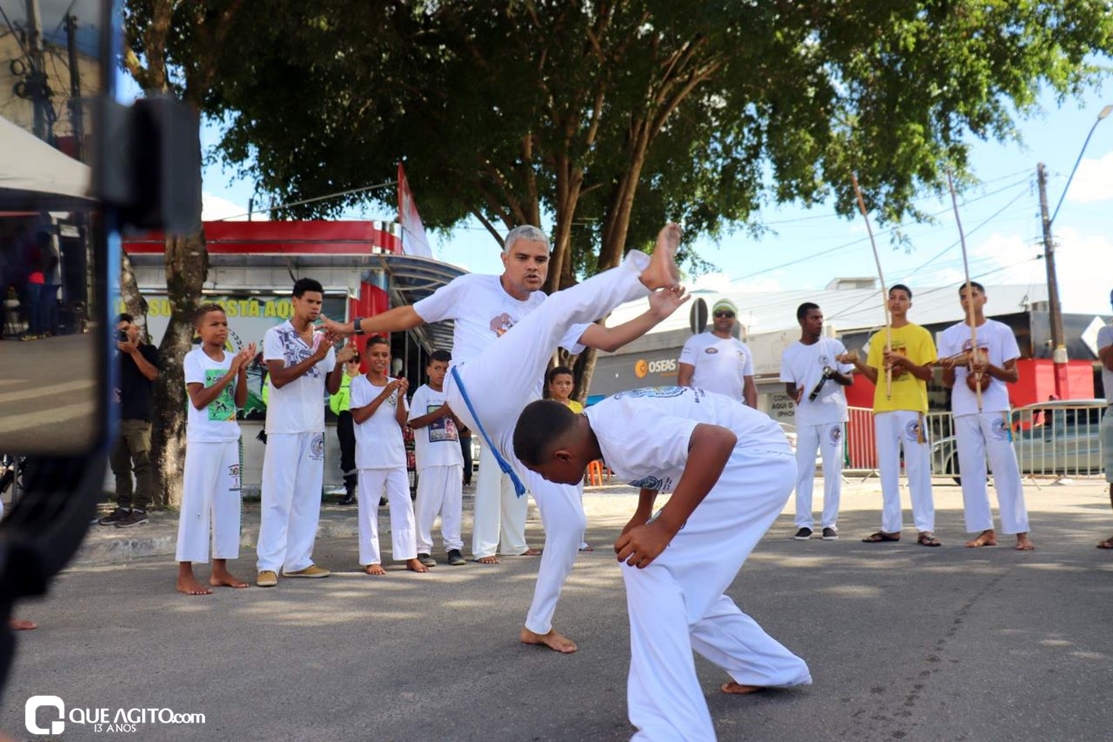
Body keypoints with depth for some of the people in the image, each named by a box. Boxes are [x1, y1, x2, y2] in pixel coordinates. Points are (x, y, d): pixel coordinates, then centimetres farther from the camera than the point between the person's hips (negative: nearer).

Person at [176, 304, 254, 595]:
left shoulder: (232, 358, 8)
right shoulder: (194, 358, -7)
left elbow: (240, 402, 4)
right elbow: (198, 400, -17)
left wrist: (242, 370, -8)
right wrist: (229, 373, -18)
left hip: (229, 440, 6)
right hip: (202, 440, -6)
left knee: (228, 501, 8)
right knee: (196, 503, -6)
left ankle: (220, 569, 16)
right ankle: (185, 574, -2)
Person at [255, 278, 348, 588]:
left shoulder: (324, 340, 11)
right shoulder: (276, 335, -3)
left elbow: (332, 388, 10)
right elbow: (278, 378, -15)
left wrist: (340, 362, -8)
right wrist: (315, 357, -20)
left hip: (314, 428, 6)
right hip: (284, 427, -6)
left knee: (308, 496, 6)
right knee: (278, 495, -7)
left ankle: (299, 560, 11)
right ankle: (269, 564, -5)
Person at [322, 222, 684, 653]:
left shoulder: (549, 312, 24)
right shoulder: (471, 289, 16)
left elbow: (607, 340, 10)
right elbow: (408, 317, 24)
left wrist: (653, 316, -5)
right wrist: (353, 326, 28)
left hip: (524, 421, 6)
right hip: (475, 394, -5)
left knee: (569, 520, -3)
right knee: (562, 306, -22)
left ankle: (537, 626, 12)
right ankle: (646, 275, -48)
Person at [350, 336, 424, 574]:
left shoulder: (395, 384, 10)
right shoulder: (359, 383, -1)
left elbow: (402, 422, 6)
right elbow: (358, 416, -10)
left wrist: (400, 398, -11)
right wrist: (383, 395, -15)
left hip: (396, 453, 4)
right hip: (370, 455, -4)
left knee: (403, 503, 3)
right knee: (369, 506, 0)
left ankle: (409, 556, 8)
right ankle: (371, 559, 4)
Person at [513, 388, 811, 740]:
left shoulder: (622, 436, -27)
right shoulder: (602, 420, 2)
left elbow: (719, 439, -38)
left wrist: (663, 527, -36)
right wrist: (641, 517, 17)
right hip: (758, 462, 10)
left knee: (649, 568, -18)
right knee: (685, 587, 17)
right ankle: (773, 668, 35)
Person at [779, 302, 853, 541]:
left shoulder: (834, 346, 3)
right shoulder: (790, 354, 5)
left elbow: (850, 380, 5)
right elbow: (789, 386, 8)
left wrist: (835, 374, -16)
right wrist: (795, 394, -15)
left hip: (832, 415, -1)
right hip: (805, 418, 1)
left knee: (832, 469, -1)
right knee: (803, 470, 1)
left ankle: (830, 523, 4)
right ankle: (804, 523, 6)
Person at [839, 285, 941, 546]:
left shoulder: (921, 334, 3)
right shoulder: (878, 338, 15)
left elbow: (928, 374, -2)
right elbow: (875, 377, 15)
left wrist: (903, 360, -16)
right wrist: (857, 362, -2)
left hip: (912, 408, -4)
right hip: (883, 408, 5)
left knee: (918, 467, -7)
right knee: (887, 468, 4)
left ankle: (925, 528, -6)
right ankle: (890, 527, 8)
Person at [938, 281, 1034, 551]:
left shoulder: (1001, 331, 6)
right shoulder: (950, 335, 10)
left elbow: (1013, 376, 4)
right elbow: (947, 382, 9)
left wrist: (989, 367, -14)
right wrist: (949, 366, -13)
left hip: (995, 408, -2)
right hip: (964, 411, 2)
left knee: (1005, 467, -6)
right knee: (971, 469, -1)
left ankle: (1020, 532, -5)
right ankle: (985, 531, 4)